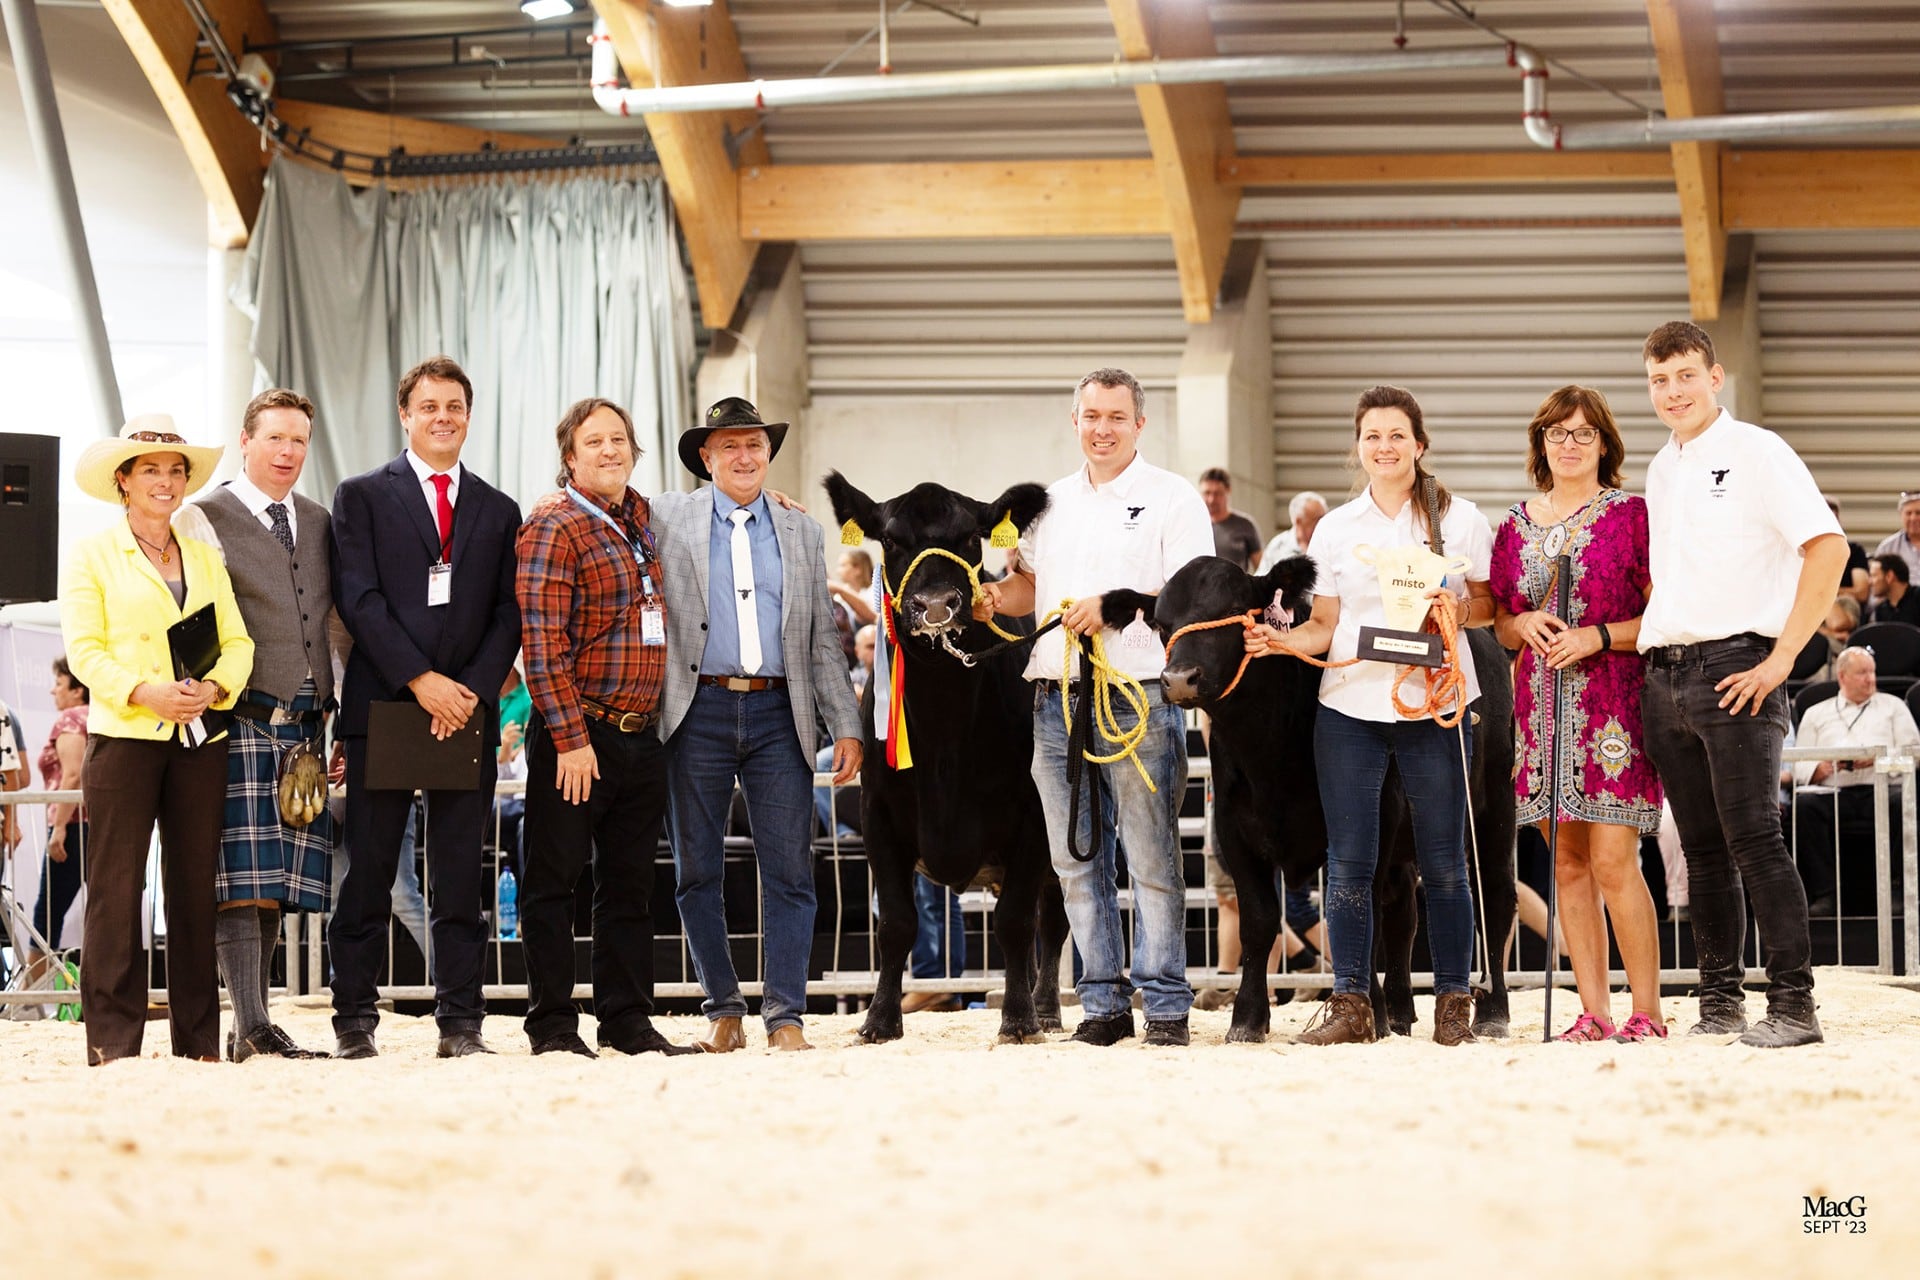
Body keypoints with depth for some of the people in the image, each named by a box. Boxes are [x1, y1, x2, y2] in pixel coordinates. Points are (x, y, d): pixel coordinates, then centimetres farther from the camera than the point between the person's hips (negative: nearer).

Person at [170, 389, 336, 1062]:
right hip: (242, 721, -6)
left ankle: (252, 1027, 10)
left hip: (305, 724, 6)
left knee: (277, 880, 5)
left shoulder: (318, 523, 19)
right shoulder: (203, 518, 0)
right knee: (242, 878, -9)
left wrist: (331, 702, 14)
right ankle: (253, 1029, -11)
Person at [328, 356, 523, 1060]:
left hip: (468, 711, 2)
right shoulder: (362, 496, 6)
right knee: (368, 875, -1)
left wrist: (472, 691, -6)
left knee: (460, 882, 2)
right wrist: (420, 679, -12)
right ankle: (354, 1021, 5)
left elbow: (508, 616, 10)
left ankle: (461, 1022, 5)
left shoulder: (498, 511, 16)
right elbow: (358, 599, -4)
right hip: (381, 706, -2)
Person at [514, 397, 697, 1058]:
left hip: (641, 733, 7)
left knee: (630, 882, 11)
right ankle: (552, 1023, 4)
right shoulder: (553, 526, -9)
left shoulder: (643, 519, 13)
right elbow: (542, 641, -15)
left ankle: (627, 1021, 17)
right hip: (577, 735, -7)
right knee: (554, 879, 0)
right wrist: (572, 737, -20)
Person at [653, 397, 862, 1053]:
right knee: (698, 871, 3)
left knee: (790, 871, -4)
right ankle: (723, 1011, 14)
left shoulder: (801, 532, 14)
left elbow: (823, 638, 14)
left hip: (779, 714, 1)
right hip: (700, 711, -1)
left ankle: (785, 1016, 0)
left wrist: (846, 725, 7)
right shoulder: (668, 518, 7)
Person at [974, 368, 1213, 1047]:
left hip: (1139, 702, -6)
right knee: (1076, 862, 7)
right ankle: (1103, 1003, 13)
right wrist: (994, 598, 8)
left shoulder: (1173, 499, 1)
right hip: (1056, 702, 6)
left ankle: (1165, 1004, 1)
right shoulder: (1050, 503, 18)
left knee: (1152, 860, -4)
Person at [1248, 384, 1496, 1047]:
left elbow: (1492, 605, 8)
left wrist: (1458, 609, -12)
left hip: (1434, 704, -2)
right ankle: (1350, 1003, 3)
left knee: (1443, 861, 0)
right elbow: (1325, 625, 11)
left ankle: (1453, 1002, 7)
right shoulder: (1335, 529, 12)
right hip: (1350, 702, 2)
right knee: (1349, 860, -1)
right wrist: (1282, 640, -7)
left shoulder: (1460, 519, 6)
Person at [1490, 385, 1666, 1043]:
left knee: (1613, 862, -11)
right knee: (1568, 864, 4)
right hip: (1542, 703, 5)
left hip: (1613, 703, -5)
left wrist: (1600, 636, -14)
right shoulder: (1518, 525, 14)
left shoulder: (1631, 515, 0)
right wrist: (1525, 624, -2)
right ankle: (1594, 1012, 9)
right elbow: (1502, 626, 20)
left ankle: (1647, 1012, -4)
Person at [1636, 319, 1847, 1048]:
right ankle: (1720, 1004, 11)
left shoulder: (1753, 450, -3)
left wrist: (1781, 658, -16)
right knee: (1702, 849, 7)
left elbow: (1828, 546, -12)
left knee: (1753, 839, -11)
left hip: (1734, 670, -7)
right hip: (1663, 678, 7)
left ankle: (1793, 1005, -10)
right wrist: (1649, 653, 13)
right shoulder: (1661, 472, 19)